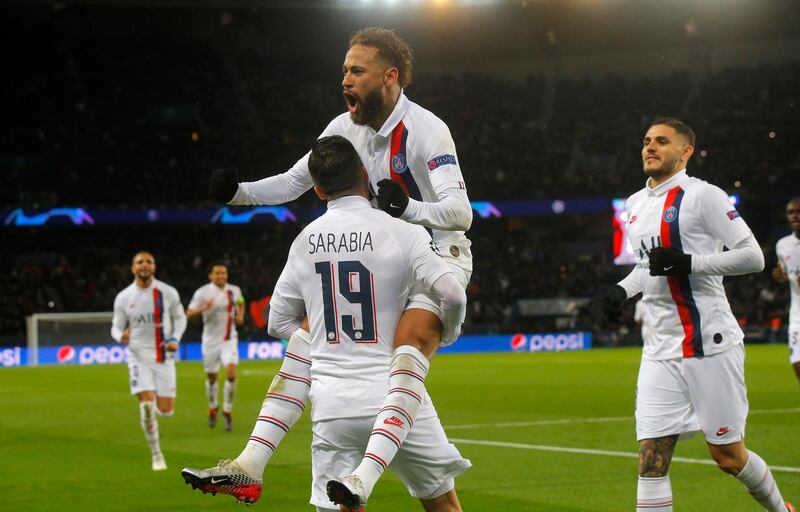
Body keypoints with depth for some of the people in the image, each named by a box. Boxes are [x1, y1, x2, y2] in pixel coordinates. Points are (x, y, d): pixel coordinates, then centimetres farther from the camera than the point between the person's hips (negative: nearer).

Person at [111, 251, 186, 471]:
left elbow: (180, 317, 11)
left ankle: (150, 410, 37)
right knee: (147, 404, -16)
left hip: (164, 356, 1)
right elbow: (116, 327, 5)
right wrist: (121, 336, -19)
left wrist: (175, 339, -6)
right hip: (139, 356, -1)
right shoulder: (123, 298, -2)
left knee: (166, 410, -3)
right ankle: (156, 455, 0)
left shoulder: (168, 293, -2)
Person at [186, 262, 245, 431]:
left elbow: (240, 302, 23)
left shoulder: (234, 290, 0)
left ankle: (227, 411, -4)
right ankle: (213, 408, 37)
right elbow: (189, 314, -11)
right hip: (211, 340, -1)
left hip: (229, 339, 1)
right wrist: (203, 309, -29)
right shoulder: (202, 293, -9)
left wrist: (240, 315, 4)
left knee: (231, 371, -19)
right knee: (212, 377, 10)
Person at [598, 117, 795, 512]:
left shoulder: (702, 195, -7)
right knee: (650, 459, -5)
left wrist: (687, 262, -22)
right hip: (660, 352, 6)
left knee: (728, 456, 3)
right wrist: (622, 289, 12)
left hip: (710, 344, -6)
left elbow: (753, 256, -13)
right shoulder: (637, 204, 16)